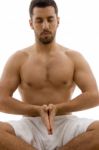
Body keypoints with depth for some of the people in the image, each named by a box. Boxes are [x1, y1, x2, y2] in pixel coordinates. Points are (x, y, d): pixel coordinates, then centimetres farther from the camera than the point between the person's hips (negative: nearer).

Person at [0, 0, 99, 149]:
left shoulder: (74, 57, 8)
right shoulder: (18, 59, 6)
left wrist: (58, 109, -15)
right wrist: (37, 110, -16)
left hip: (66, 125, 1)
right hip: (30, 126, -1)